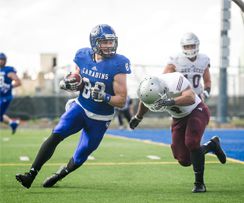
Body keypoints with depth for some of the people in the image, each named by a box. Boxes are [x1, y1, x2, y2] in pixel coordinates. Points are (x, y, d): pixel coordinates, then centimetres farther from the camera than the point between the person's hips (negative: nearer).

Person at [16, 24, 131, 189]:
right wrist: (68, 84, -11)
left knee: (79, 158, 7)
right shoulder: (84, 57, -5)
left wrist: (104, 97, -33)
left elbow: (121, 101, -15)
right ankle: (31, 175, -21)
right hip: (80, 107, 2)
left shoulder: (117, 65, -17)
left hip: (99, 119, -2)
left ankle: (60, 175, 36)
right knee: (56, 135, -20)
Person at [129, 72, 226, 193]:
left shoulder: (175, 81, -35)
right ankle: (211, 145, 26)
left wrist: (172, 101, -63)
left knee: (191, 142, -29)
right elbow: (144, 103, 8)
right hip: (179, 119, 6)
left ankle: (199, 183, -13)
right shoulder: (150, 90, -17)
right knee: (184, 161, -1)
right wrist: (138, 118, 24)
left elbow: (191, 98, -49)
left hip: (196, 111, -6)